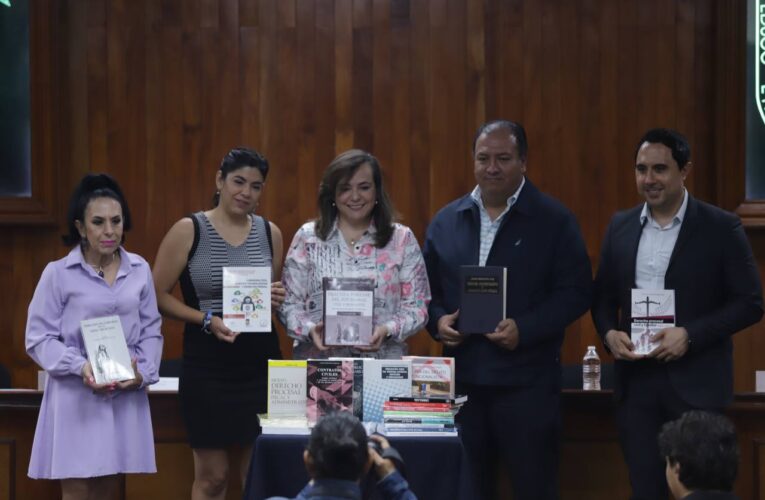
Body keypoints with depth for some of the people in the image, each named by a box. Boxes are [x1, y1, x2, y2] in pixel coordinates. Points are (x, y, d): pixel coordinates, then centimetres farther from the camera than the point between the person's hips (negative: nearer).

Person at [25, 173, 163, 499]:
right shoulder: (58, 273, -3)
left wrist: (143, 372, -7)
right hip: (75, 398, -3)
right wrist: (81, 367, -20)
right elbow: (39, 338, -5)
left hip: (125, 397, 3)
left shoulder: (139, 270, 8)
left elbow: (151, 331, 11)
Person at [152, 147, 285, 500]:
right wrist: (206, 320, -17)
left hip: (260, 363, 4)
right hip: (207, 365, -3)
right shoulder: (188, 231, -4)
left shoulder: (270, 233, 8)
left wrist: (277, 299, -1)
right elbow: (158, 296, -4)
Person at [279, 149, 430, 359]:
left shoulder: (401, 240, 9)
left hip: (383, 361, 0)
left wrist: (387, 330, -10)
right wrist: (309, 329, -10)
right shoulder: (307, 238, 9)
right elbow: (290, 304, 9)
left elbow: (416, 306, 7)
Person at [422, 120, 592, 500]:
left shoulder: (554, 220, -2)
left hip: (527, 382, -4)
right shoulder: (446, 221, 11)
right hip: (461, 379, 4)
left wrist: (524, 329, -17)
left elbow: (575, 291, -6)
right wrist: (437, 319, -5)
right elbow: (428, 287, 17)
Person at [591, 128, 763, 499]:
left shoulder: (721, 228, -4)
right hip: (635, 381, 4)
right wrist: (609, 333, -6)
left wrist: (690, 335, -17)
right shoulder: (620, 227, 9)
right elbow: (603, 297, 15)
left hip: (696, 384, -4)